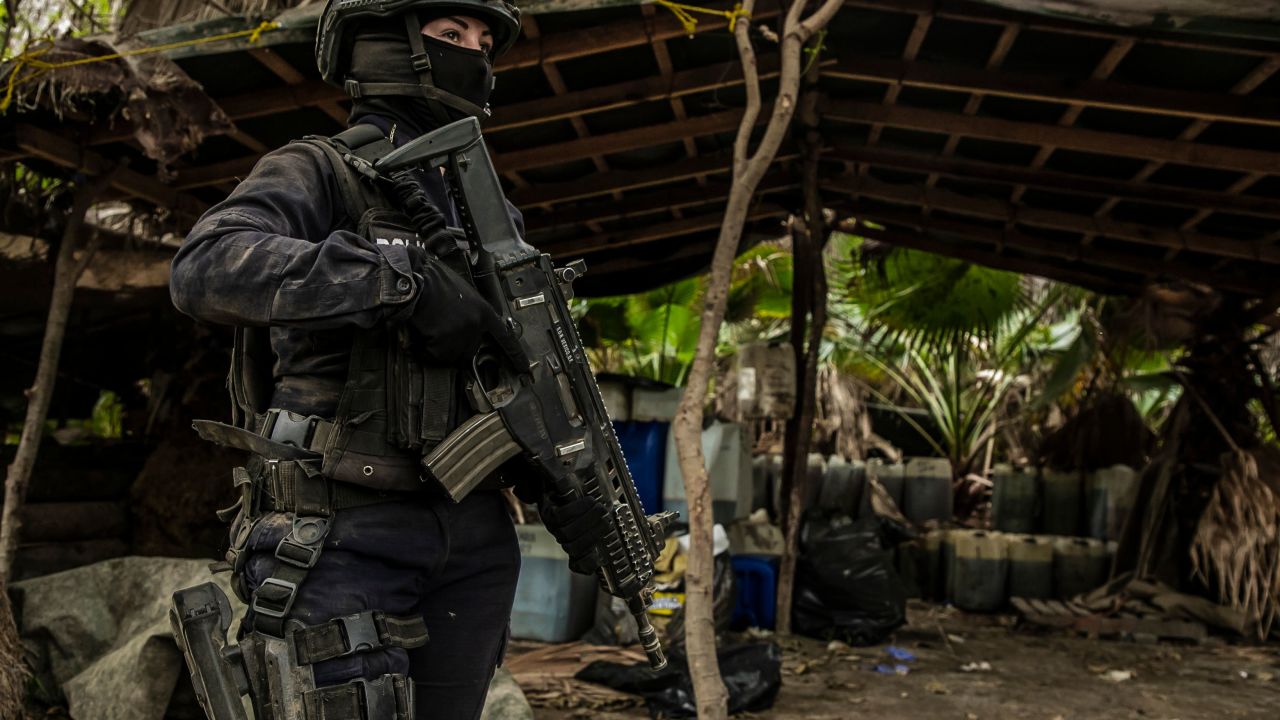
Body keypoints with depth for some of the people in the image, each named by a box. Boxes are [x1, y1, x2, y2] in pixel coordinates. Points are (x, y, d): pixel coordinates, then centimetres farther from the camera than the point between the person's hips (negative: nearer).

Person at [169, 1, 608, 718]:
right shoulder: (318, 171, -1)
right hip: (343, 536, -5)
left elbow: (521, 373, 19)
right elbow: (208, 268, -21)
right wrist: (406, 282, -26)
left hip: (472, 537, 6)